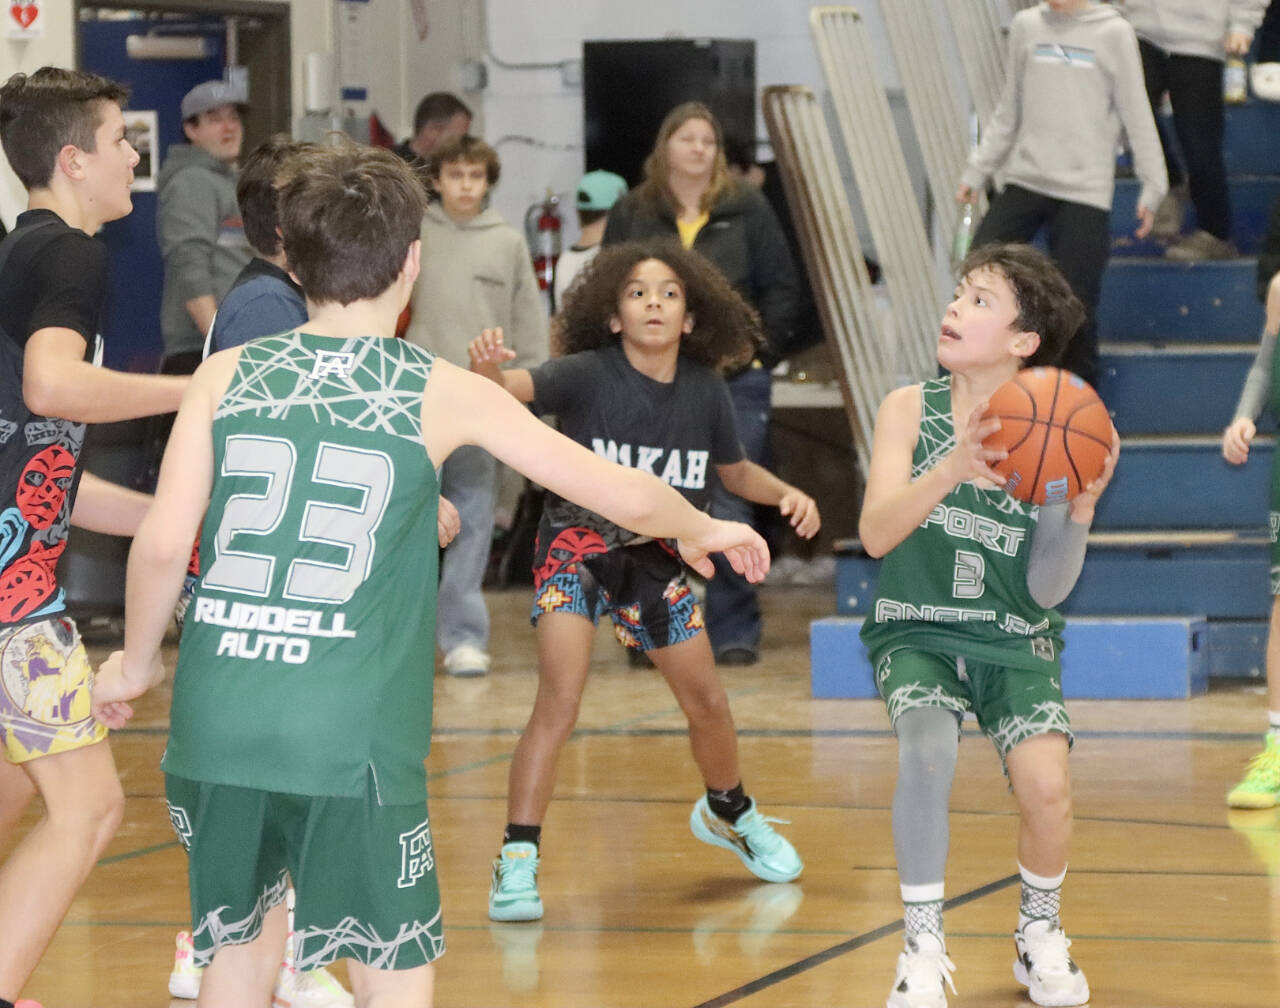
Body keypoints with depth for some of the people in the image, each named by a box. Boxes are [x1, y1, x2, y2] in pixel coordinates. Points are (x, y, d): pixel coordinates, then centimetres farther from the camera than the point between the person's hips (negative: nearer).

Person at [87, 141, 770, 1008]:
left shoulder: (228, 376, 6)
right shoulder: (441, 394, 3)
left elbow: (162, 542, -2)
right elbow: (622, 495, 7)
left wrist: (138, 661, 16)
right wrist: (702, 529, 27)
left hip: (215, 728, 3)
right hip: (350, 736, -3)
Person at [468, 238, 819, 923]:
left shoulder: (705, 390, -5)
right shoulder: (588, 374, -19)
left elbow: (735, 471, 12)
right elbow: (516, 388, -38)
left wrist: (787, 494, -8)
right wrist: (487, 369, -61)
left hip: (657, 556, 5)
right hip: (579, 545, -4)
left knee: (707, 703, 13)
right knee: (558, 703, -20)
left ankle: (729, 813, 43)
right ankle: (517, 863, -16)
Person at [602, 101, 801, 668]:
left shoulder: (747, 210, 6)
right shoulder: (632, 215, 9)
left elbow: (780, 287, 6)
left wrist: (761, 349, -4)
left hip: (736, 378, -1)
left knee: (729, 508, -3)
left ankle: (734, 631, 3)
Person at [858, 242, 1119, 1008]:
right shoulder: (911, 411, -7)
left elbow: (1047, 588, -10)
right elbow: (876, 533, -21)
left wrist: (1084, 507, -27)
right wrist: (952, 469, -37)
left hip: (1014, 642, 1)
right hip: (919, 634, -1)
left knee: (1047, 787, -22)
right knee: (928, 746, -31)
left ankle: (1040, 937, 10)